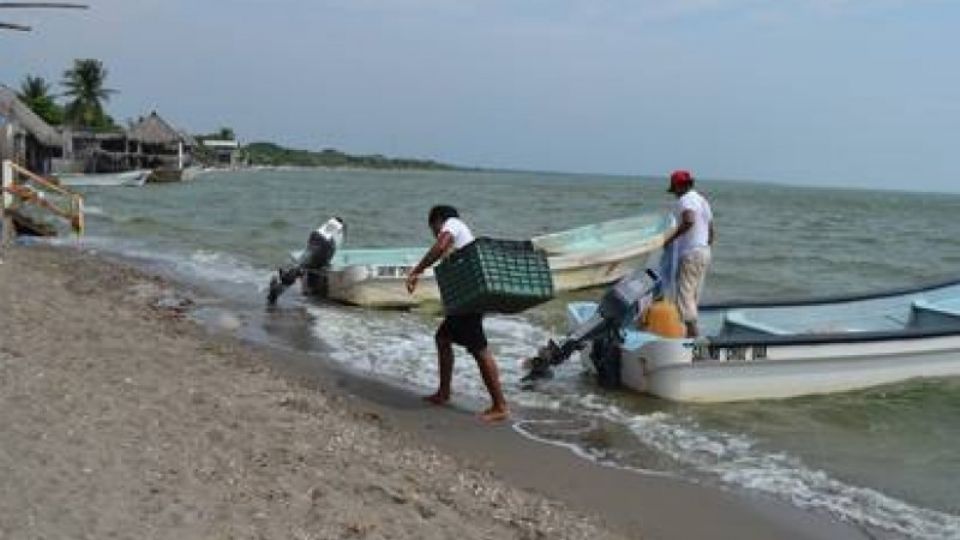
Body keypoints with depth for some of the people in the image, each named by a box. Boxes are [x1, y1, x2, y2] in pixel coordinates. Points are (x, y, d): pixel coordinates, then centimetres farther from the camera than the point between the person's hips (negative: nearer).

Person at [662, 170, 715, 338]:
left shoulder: (685, 200, -10)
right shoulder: (703, 201, 19)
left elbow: (689, 222, -30)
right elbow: (710, 231, 23)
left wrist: (670, 239, -24)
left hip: (690, 253, -9)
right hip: (705, 252, 9)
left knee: (685, 292, -11)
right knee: (695, 294, 12)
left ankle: (692, 328, -19)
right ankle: (692, 328, 15)